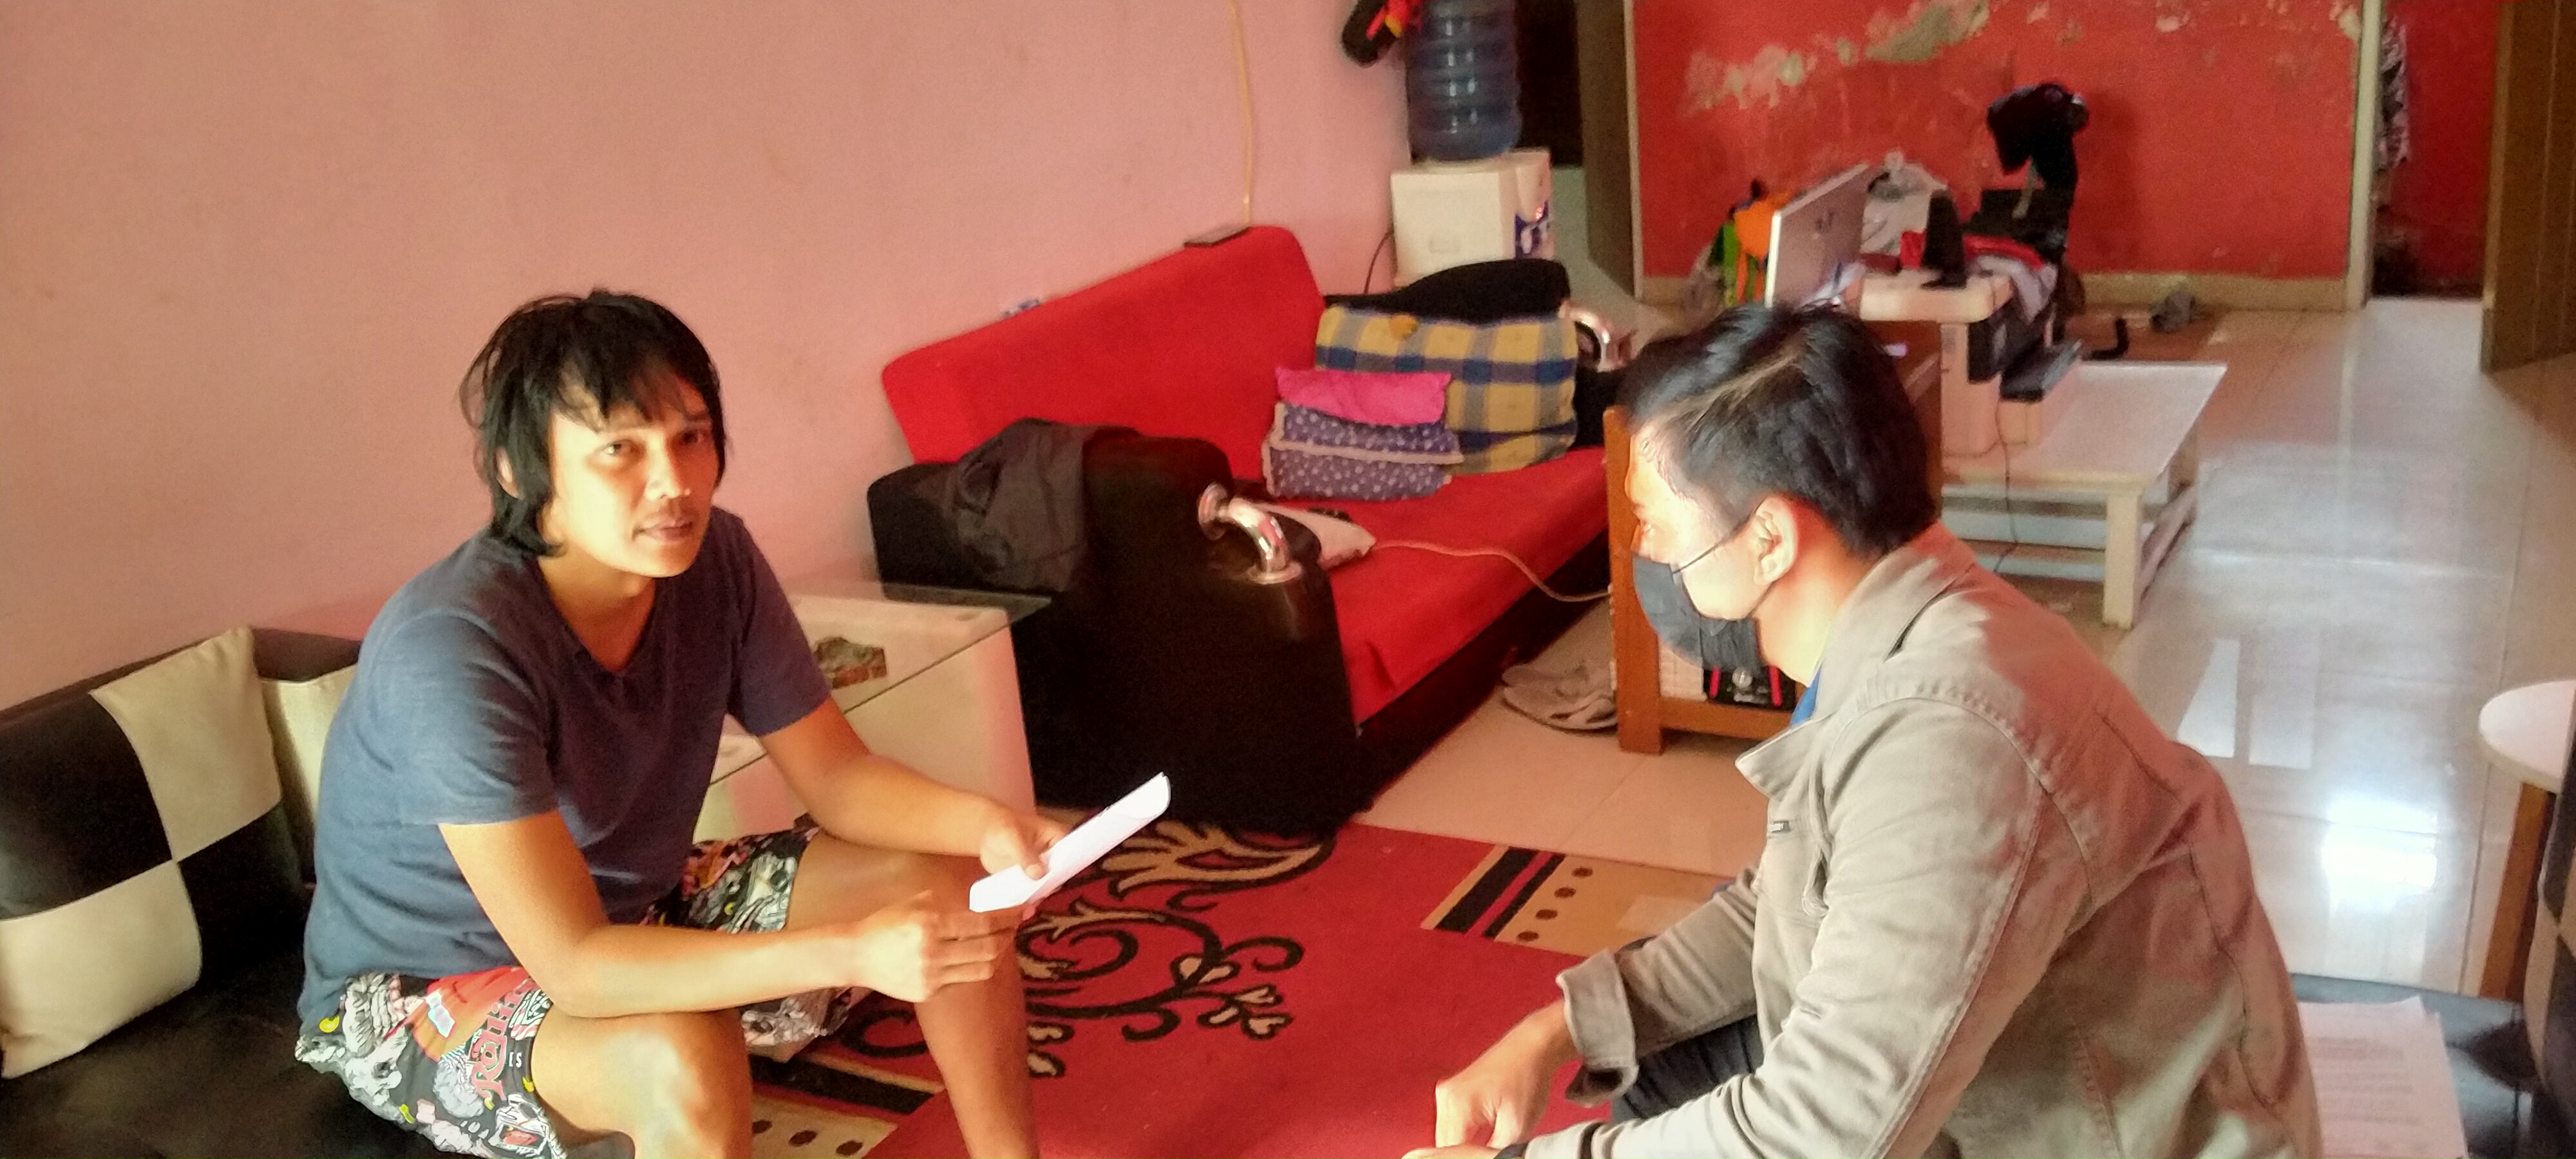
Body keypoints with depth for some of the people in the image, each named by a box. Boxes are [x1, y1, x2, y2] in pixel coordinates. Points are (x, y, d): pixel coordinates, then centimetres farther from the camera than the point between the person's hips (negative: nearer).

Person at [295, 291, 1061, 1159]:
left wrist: (987, 823, -27)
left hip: (633, 916, 7)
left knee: (952, 888, -7)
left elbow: (837, 776, -7)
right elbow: (576, 967, -35)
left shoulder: (713, 558, -14)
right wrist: (849, 952, -43)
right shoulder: (450, 648, -33)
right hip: (426, 997, -6)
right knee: (682, 1057, -37)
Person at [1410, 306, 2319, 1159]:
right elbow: (1787, 905, 7)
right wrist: (1562, 1026, -3)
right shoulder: (1902, 636, -4)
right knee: (1660, 1067, 10)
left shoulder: (1947, 738, -35)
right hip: (2028, 1083, 8)